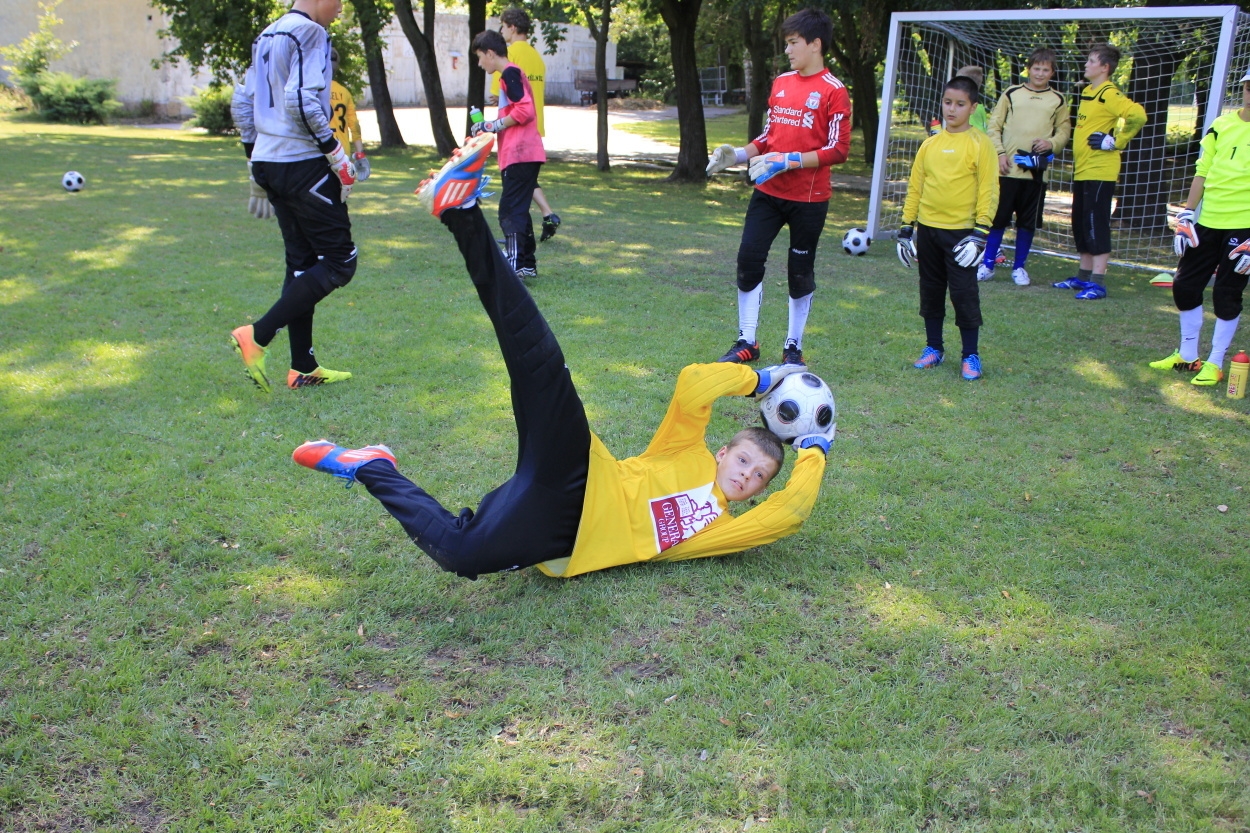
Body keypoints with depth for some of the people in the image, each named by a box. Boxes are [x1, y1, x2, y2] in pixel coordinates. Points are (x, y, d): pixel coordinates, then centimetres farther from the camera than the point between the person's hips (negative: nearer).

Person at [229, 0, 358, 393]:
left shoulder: (268, 36, 17)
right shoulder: (311, 32, -9)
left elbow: (241, 102, 19)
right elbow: (302, 99, -22)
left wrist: (254, 156, 23)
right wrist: (337, 155, -16)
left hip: (268, 163, 9)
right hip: (304, 164, -9)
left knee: (302, 262, 12)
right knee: (339, 262, -3)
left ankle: (303, 368, 13)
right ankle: (258, 335, -10)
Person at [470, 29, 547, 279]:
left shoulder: (509, 73, -9)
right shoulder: (513, 73, 21)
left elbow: (525, 110, -20)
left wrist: (494, 125, -12)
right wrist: (490, 127, 20)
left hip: (519, 155, -10)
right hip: (524, 154, 10)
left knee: (510, 211, -12)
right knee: (518, 210, 14)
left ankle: (515, 265, -15)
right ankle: (527, 264, 19)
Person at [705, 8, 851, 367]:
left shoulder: (833, 91, -8)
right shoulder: (780, 83, 10)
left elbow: (838, 150, -13)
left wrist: (790, 161, -21)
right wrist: (740, 154, 1)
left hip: (808, 198, -5)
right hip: (768, 192, 5)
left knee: (800, 271, 5)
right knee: (748, 259, -1)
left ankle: (793, 347, 20)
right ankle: (746, 342, 12)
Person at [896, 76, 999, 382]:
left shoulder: (980, 144, -5)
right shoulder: (930, 144, 8)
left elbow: (988, 190, -8)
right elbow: (914, 187, 12)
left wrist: (980, 232, -14)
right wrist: (906, 226, 9)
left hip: (961, 231, -5)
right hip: (928, 229, 5)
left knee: (964, 293, -2)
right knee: (931, 291, 12)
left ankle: (971, 356, 8)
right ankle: (934, 348, 24)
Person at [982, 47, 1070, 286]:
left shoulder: (1058, 100, 9)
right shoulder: (1011, 94, 6)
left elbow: (1064, 130, 13)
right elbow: (994, 126, 6)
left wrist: (1052, 143, -8)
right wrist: (1000, 153, -6)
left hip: (1037, 171, 1)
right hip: (1008, 168, -1)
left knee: (1028, 222, 5)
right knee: (998, 218, 0)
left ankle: (1019, 267, 16)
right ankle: (987, 265, 9)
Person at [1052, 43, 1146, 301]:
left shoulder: (1109, 94, -13)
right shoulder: (1087, 92, 15)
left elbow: (1138, 115, -25)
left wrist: (1115, 141, -18)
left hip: (1100, 171, -10)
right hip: (1082, 171, 10)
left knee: (1096, 224, -9)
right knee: (1080, 224, 14)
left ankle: (1098, 283, -7)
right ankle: (1084, 277, 23)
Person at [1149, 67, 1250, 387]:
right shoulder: (1222, 125, 7)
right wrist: (1187, 213, 4)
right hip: (1208, 222, 5)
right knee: (1185, 286, 8)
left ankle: (1215, 363, 14)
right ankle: (1187, 356, 24)